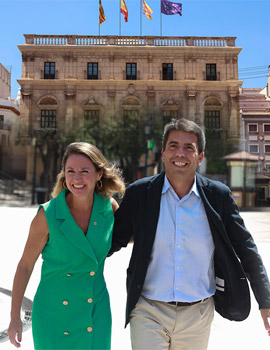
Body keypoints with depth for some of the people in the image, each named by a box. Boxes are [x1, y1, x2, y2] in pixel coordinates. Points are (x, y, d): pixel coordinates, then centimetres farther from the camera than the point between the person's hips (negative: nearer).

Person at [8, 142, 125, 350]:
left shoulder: (109, 206, -11)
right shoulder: (48, 215, -19)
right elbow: (25, 265, -8)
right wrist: (15, 317, -3)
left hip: (97, 310, 3)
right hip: (55, 314, -2)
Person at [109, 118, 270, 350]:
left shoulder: (219, 195, -5)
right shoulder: (139, 192, -7)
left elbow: (246, 250, 2)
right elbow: (115, 239, 3)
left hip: (198, 315, 2)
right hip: (149, 313, -1)